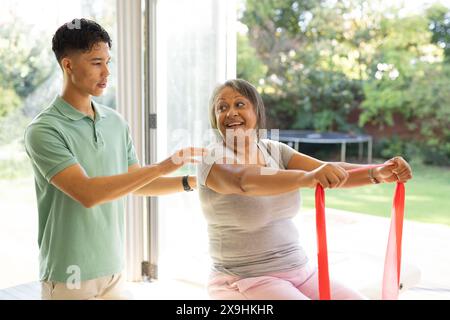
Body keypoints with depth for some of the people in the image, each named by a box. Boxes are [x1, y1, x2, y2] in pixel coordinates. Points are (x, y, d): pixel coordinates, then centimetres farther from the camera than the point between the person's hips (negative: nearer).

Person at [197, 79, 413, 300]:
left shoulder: (273, 150, 5)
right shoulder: (213, 158, -13)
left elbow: (331, 172, -8)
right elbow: (245, 181, -35)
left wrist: (378, 173, -25)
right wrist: (306, 178, -51)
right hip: (246, 282, -6)